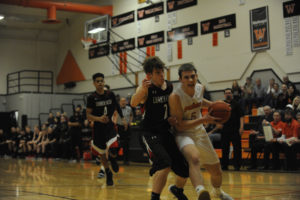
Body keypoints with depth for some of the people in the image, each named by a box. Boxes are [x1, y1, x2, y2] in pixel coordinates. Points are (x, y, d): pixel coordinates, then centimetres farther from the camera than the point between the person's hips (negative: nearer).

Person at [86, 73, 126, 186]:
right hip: (98, 128, 0)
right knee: (102, 154, 9)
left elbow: (116, 107, 17)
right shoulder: (92, 98, -5)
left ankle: (112, 157, 11)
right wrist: (99, 119, -22)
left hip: (110, 126, 0)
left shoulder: (110, 94, 1)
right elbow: (88, 116, -6)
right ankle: (108, 174, 29)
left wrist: (122, 118, 10)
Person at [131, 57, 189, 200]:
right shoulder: (147, 88, -13)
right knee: (165, 163, -30)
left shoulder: (170, 87, 3)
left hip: (166, 132, 6)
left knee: (184, 169, 8)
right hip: (151, 133, -6)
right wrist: (143, 89, -50)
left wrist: (175, 118, -1)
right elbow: (133, 103, -33)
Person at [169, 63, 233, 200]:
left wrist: (213, 104, 4)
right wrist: (203, 120, -32)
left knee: (216, 170, 17)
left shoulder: (200, 88, -4)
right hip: (183, 134, -6)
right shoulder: (175, 97, -24)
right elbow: (179, 126, -25)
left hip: (200, 132, 6)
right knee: (194, 158, -40)